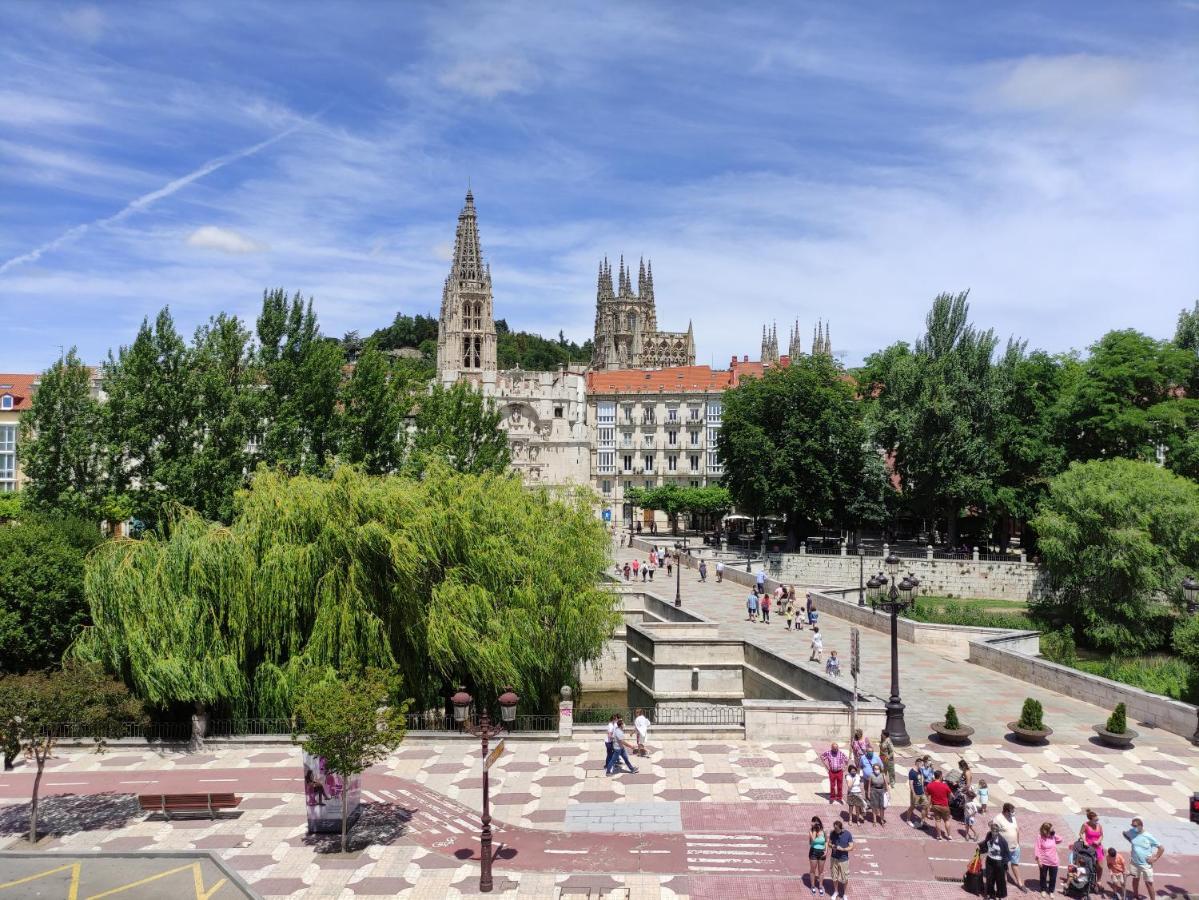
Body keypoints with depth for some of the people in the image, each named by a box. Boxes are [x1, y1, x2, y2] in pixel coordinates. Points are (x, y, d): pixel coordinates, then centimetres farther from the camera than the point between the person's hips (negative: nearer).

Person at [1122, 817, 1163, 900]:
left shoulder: (1148, 837, -18)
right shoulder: (1132, 832, -7)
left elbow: (1161, 848, -11)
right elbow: (1124, 833, 17)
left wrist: (1155, 858, -13)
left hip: (1146, 864, -4)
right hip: (1135, 862, 4)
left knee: (1148, 883, 2)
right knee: (1135, 879, 19)